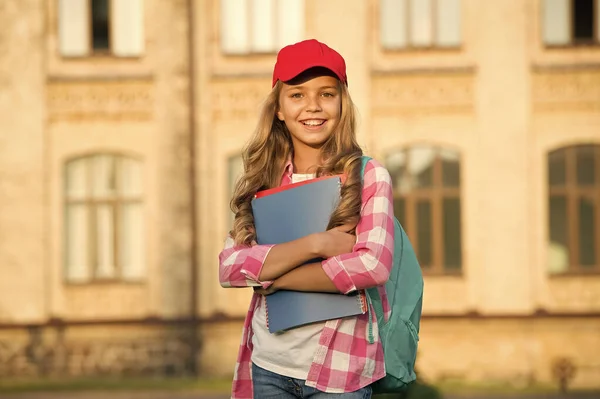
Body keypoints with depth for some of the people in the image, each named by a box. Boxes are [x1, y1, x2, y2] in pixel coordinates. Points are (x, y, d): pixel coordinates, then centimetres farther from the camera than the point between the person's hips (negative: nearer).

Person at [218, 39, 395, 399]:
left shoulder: (368, 176, -5)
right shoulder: (263, 180, 5)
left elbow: (374, 265, -18)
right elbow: (229, 268, -6)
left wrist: (274, 277, -12)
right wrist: (315, 244, -18)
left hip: (339, 369, -3)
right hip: (268, 367, 3)